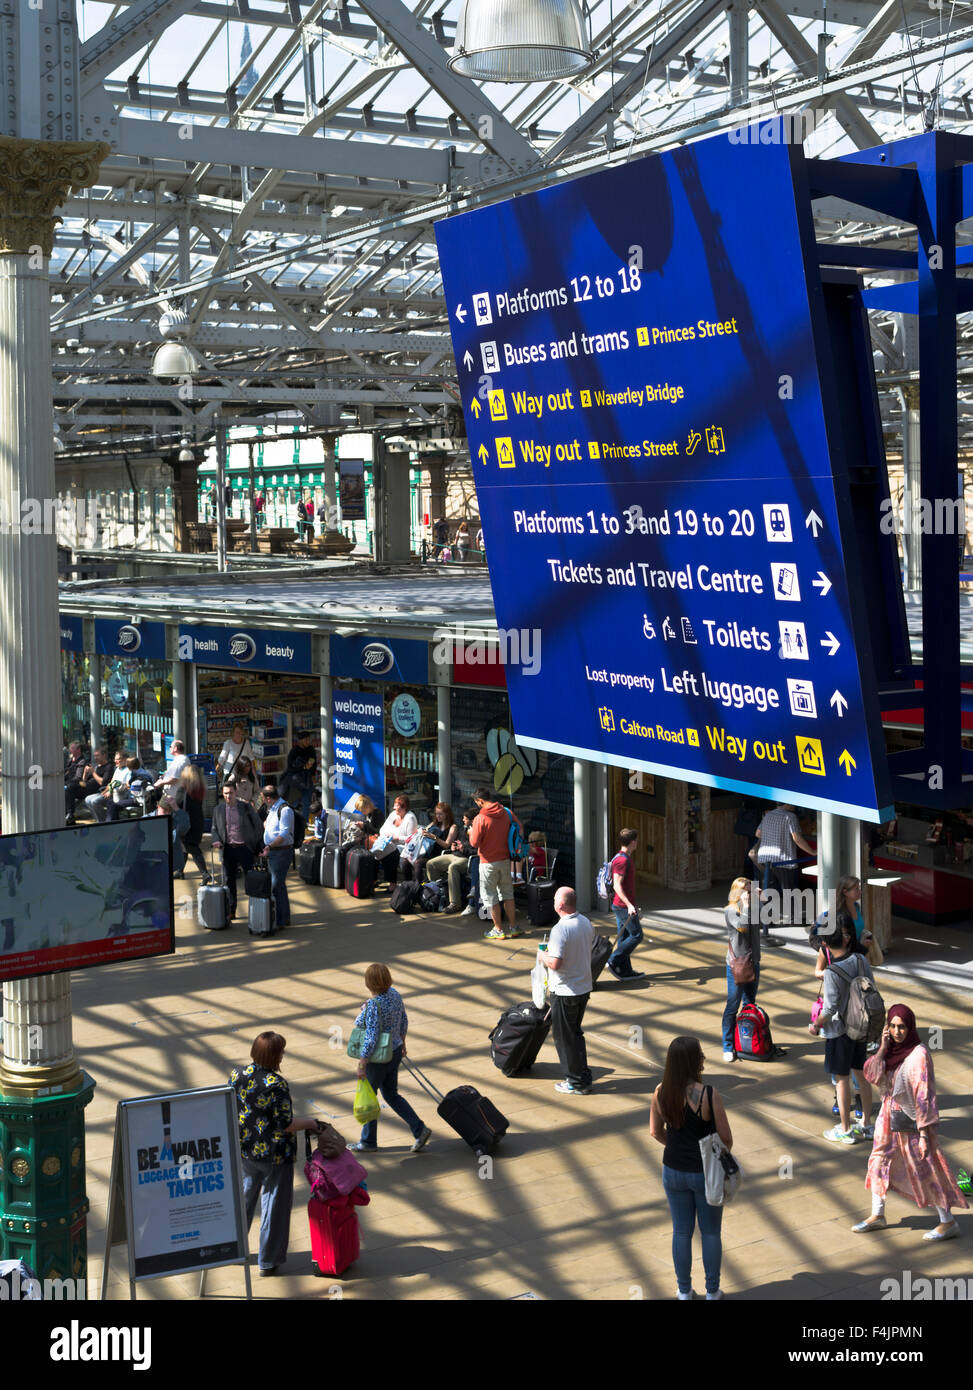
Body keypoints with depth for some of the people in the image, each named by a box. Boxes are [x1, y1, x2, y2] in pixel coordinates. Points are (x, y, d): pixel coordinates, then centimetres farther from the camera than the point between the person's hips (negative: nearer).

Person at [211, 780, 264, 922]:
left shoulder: (246, 808, -1)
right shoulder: (218, 809, 7)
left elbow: (258, 827, 2)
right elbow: (215, 829, 14)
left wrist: (260, 848, -4)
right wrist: (216, 841, -7)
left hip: (244, 848, -3)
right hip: (228, 849, 3)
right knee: (228, 881, 7)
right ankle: (230, 912, 16)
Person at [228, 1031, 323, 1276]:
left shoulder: (237, 1074, -7)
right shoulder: (276, 1084, -24)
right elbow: (286, 1125, -20)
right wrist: (309, 1124, -3)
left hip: (244, 1150, 5)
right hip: (274, 1154, -5)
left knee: (244, 1197, 23)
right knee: (274, 1203, 11)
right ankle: (267, 1261, 21)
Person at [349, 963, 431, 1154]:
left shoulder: (373, 1007, -29)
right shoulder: (394, 994, -5)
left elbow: (371, 1039, -27)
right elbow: (404, 1020, 9)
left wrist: (361, 1066, -20)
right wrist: (402, 1042, 24)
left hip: (377, 1059, -8)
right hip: (395, 1052, 8)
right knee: (391, 1095, 21)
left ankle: (368, 1141, 28)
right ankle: (419, 1129, 14)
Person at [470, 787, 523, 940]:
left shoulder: (480, 819, -18)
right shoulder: (507, 813, -3)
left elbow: (474, 843, -16)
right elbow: (520, 829, 8)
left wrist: (471, 831, 4)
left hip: (488, 863, -5)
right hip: (505, 860, 5)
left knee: (490, 896, 8)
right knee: (508, 894, 17)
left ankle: (498, 930, 12)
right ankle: (513, 927, 20)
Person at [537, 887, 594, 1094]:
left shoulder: (560, 929, -24)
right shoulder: (586, 923, 2)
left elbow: (555, 963, -29)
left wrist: (543, 956, -8)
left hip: (565, 992, -8)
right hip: (584, 988, 8)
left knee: (564, 1037, 6)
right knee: (575, 1033, 21)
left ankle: (577, 1082, 13)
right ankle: (584, 1077, 26)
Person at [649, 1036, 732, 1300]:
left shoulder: (660, 1093, -11)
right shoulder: (709, 1095, -24)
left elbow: (656, 1132, 2)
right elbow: (726, 1138, -15)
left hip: (674, 1171, 3)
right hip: (706, 1172, -3)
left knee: (681, 1232, 18)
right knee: (711, 1233, 17)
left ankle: (684, 1291, 31)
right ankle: (712, 1291, 29)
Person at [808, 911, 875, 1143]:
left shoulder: (832, 972, -24)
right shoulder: (861, 961, -6)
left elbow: (830, 1009, -21)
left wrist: (815, 1025, -4)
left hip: (839, 1031, -6)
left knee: (841, 1079, 7)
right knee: (860, 1074, 18)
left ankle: (845, 1130, 17)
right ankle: (866, 1124, 28)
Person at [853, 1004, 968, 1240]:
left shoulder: (918, 1055, -21)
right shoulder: (891, 1050, 0)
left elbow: (924, 1096, -20)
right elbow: (872, 1075, -8)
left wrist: (924, 1135, -20)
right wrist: (883, 1047, -18)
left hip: (911, 1121, -7)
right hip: (889, 1118, 7)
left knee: (925, 1170, 2)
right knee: (880, 1163, 15)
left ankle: (948, 1223, 14)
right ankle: (877, 1216, 31)